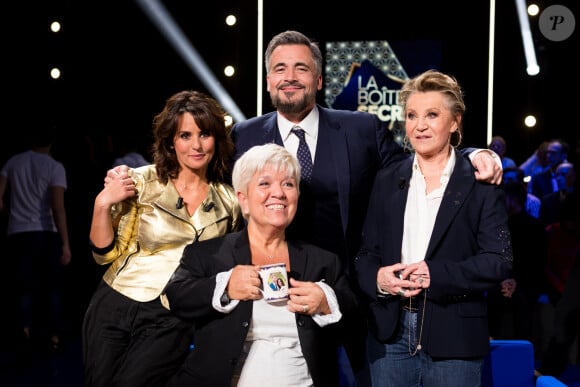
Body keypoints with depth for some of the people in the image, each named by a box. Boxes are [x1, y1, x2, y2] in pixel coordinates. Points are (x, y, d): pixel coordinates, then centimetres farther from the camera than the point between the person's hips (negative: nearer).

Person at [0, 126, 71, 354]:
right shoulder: (55, 167, -6)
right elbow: (58, 208, -15)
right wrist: (66, 244, -16)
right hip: (46, 233, -3)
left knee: (26, 285, 11)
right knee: (53, 286, 11)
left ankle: (26, 326, -12)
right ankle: (54, 335, 11)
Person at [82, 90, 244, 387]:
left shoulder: (229, 201, 2)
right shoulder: (141, 182, -5)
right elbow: (105, 253, -3)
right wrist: (102, 204, -16)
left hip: (171, 320, 0)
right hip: (113, 307, 0)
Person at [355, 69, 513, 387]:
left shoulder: (480, 184, -2)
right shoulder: (387, 181, 10)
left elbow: (499, 261, -7)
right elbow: (367, 253, 11)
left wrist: (436, 274, -19)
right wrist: (377, 277, -12)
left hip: (453, 339, -3)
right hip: (390, 335, 3)